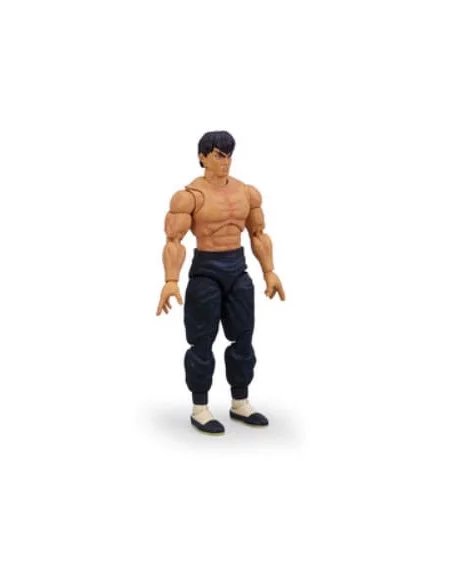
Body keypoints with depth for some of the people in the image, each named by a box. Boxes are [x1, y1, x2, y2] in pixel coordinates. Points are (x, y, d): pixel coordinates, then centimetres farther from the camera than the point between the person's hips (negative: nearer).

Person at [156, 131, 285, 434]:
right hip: (205, 271, -6)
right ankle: (200, 409, 14)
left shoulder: (247, 191, 6)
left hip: (238, 270, 6)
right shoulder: (189, 195, -12)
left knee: (243, 338, 9)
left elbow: (259, 235, 12)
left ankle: (240, 405, 23)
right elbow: (174, 241, -17)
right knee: (203, 341, 1)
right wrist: (171, 282, -28)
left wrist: (270, 272, 7)